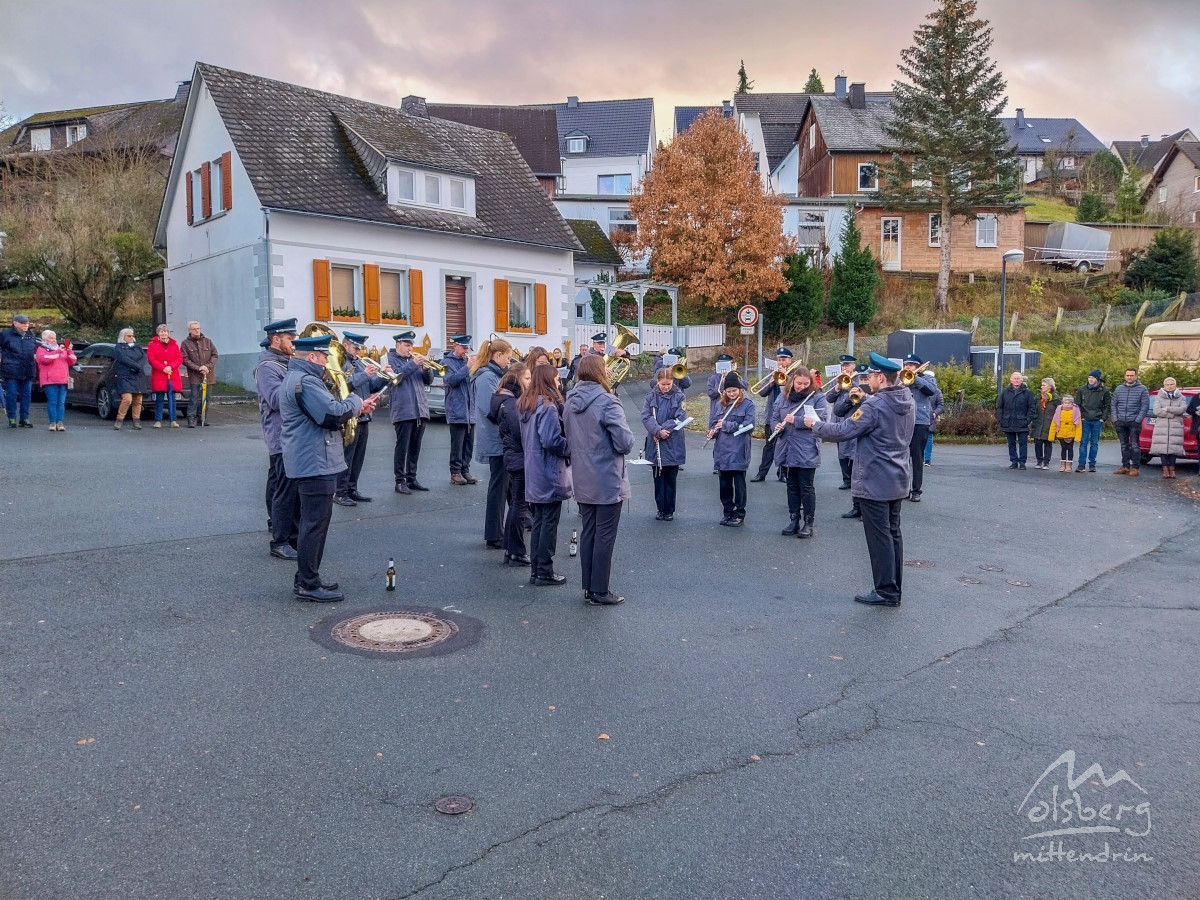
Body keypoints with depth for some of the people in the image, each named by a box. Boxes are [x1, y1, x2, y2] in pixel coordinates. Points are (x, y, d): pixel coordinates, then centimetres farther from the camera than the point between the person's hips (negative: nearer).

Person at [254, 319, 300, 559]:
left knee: (298, 490, 14)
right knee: (285, 490, -6)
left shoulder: (288, 363, 17)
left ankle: (295, 536, 24)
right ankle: (280, 543, 1)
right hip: (282, 439, -9)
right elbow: (276, 399, -24)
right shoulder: (267, 366, -12)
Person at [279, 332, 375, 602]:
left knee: (312, 523, 18)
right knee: (315, 524, -5)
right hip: (315, 464, -11)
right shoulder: (305, 382, -19)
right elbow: (333, 414, -25)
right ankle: (308, 585, 2)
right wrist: (355, 401, -7)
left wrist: (355, 406, 10)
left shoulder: (297, 377, 16)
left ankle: (307, 579, 26)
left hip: (310, 462, 11)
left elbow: (324, 409, 22)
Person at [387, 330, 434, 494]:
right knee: (402, 446, -5)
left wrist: (426, 369, -4)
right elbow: (395, 375, -17)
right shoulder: (392, 359, 3)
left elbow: (428, 381, 16)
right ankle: (400, 481, -1)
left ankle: (411, 478, 17)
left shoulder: (414, 358, 20)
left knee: (415, 447, 9)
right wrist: (413, 364, -19)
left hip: (420, 410, 6)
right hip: (403, 411, -6)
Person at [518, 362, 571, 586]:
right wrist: (573, 448, -8)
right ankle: (545, 572, 7)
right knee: (549, 523, 1)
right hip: (550, 475, -9)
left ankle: (536, 570, 19)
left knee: (538, 521, 15)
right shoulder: (548, 406, -17)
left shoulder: (524, 405, 11)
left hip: (533, 474, 9)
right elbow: (552, 441, -23)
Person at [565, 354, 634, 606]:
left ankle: (588, 587, 22)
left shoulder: (570, 403, 5)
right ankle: (600, 592, 9)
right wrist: (626, 441, 1)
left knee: (588, 532, 14)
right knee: (605, 536, 2)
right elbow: (625, 443, -20)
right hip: (608, 481, -7)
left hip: (582, 481, 7)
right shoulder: (607, 402, -17)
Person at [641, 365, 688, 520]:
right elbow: (646, 416, -7)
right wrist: (658, 431, -20)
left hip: (673, 445, -1)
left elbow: (680, 418, -8)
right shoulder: (651, 397, 2)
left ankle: (669, 510, 15)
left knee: (670, 478, 6)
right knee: (658, 477, 9)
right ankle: (661, 509, 19)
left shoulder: (679, 397, -1)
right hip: (655, 445, 2)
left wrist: (664, 429, -16)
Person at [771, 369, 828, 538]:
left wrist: (795, 420, -20)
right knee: (792, 486, 12)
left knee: (806, 488, 0)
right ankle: (793, 521, 21)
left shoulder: (818, 398, -4)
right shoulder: (783, 397, 10)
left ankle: (808, 524, 9)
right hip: (787, 451, 5)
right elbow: (775, 417, 14)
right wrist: (777, 426, -9)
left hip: (807, 452, -5)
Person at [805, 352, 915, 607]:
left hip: (875, 482, -9)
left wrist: (816, 424, -4)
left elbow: (842, 431, -20)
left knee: (879, 537, -1)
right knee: (892, 532, 15)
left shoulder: (874, 406, -21)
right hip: (898, 480, 9)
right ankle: (895, 589, 23)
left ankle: (886, 591, 6)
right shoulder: (908, 402, 6)